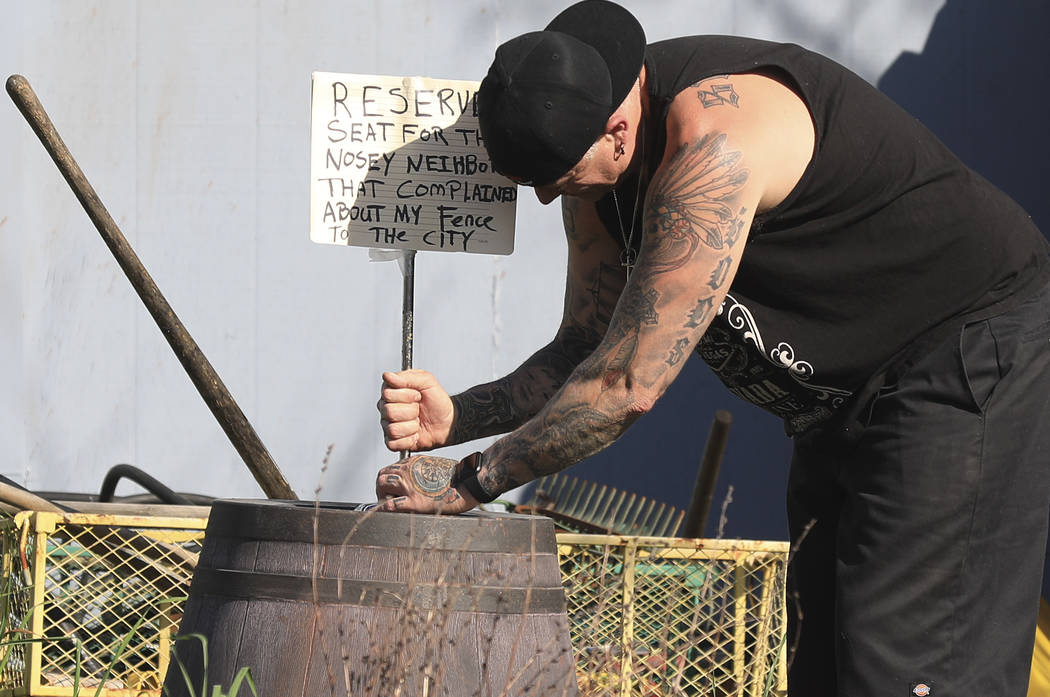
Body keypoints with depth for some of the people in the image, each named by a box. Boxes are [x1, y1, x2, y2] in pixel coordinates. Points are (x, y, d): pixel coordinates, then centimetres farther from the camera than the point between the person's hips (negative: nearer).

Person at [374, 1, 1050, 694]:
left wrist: (469, 481, -21)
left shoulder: (712, 144, -32)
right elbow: (588, 354, 6)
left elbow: (627, 385, -30)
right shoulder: (600, 166, -1)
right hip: (847, 399, 10)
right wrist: (456, 418, -11)